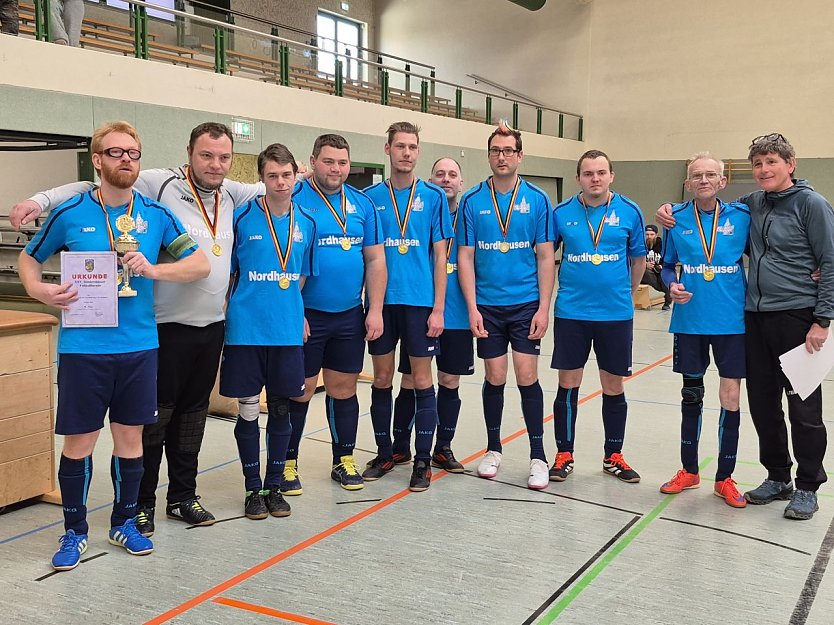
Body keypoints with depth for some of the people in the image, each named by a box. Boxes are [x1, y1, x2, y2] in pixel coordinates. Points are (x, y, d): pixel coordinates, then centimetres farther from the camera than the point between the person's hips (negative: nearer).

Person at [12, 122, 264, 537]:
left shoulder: (232, 194, 8)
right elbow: (92, 188, -12)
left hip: (213, 326, 6)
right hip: (167, 326, -6)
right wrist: (42, 199, -23)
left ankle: (183, 496, 29)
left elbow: (264, 188, 30)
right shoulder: (161, 185, -10)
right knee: (155, 415, 3)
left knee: (193, 413, 15)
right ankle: (141, 502, 18)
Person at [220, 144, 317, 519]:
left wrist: (298, 314, 8)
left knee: (280, 408, 11)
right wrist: (228, 316, 0)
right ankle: (252, 488, 20)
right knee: (249, 409, 5)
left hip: (288, 331, 3)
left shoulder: (305, 223, 5)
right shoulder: (242, 218, -6)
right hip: (246, 330, -3)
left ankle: (274, 485, 25)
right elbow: (227, 274, 2)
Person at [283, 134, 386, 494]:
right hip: (306, 315, -4)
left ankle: (344, 461, 25)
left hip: (350, 316, 4)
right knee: (300, 390, 3)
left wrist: (375, 310, 2)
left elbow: (375, 260, 8)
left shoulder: (362, 204, 6)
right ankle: (288, 464, 18)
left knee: (343, 388, 12)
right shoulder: (295, 200, -8)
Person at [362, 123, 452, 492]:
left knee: (422, 381, 3)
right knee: (382, 380, 9)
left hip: (420, 302, -1)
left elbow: (440, 255, 1)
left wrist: (438, 308, -5)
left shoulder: (433, 197, 2)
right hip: (381, 301, 2)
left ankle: (423, 461, 14)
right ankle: (384, 454, 24)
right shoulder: (370, 197, 5)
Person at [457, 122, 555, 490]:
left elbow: (545, 257, 0)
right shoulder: (472, 201, 0)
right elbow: (465, 256, 0)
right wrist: (472, 307, -6)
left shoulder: (537, 200, 0)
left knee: (527, 377, -2)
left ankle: (538, 456, 10)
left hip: (526, 304, -1)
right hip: (487, 305, 1)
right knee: (495, 378, 7)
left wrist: (544, 307, -6)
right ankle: (493, 449, 25)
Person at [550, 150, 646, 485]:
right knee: (568, 385, 5)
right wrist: (552, 294, 10)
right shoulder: (561, 213, -1)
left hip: (616, 314, 1)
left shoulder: (629, 212, 0)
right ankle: (564, 454, 19)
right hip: (571, 312, 0)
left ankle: (613, 456, 24)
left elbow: (638, 258, 12)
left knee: (613, 387, 9)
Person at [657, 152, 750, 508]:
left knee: (730, 398, 1)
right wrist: (673, 286, -11)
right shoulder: (677, 219, 0)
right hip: (689, 321, 1)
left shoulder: (741, 216, -3)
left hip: (731, 321, -1)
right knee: (691, 395, 13)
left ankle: (725, 478, 18)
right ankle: (689, 471, 28)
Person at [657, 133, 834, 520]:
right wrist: (673, 215, 4)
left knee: (803, 406, 3)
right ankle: (777, 477, 28)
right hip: (755, 317, 6)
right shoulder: (751, 204, 9)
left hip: (797, 318, -5)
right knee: (763, 403, 12)